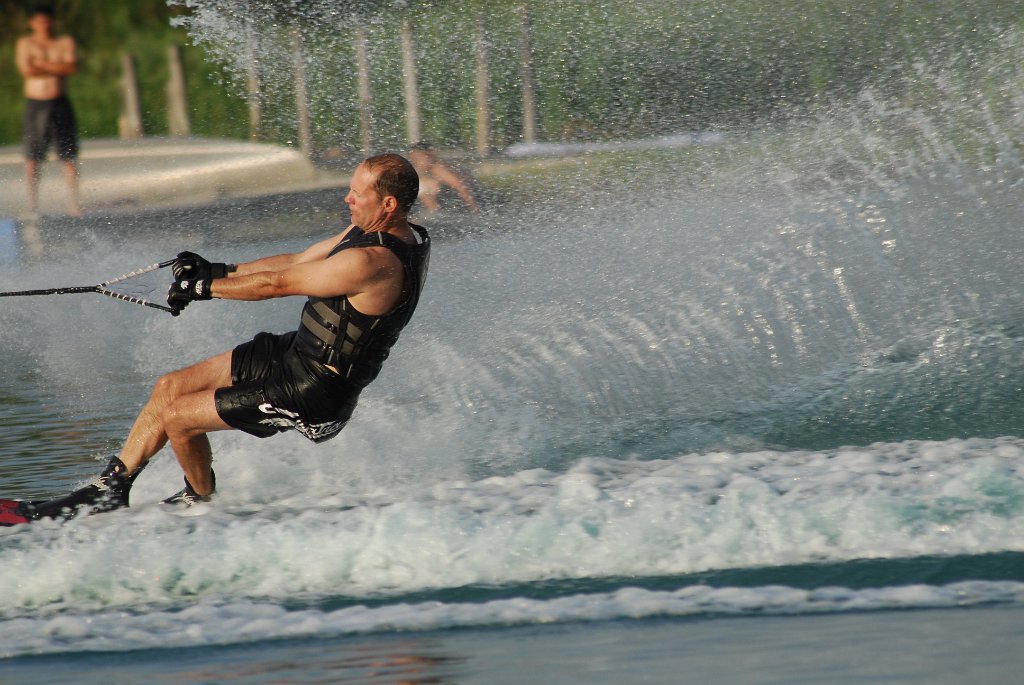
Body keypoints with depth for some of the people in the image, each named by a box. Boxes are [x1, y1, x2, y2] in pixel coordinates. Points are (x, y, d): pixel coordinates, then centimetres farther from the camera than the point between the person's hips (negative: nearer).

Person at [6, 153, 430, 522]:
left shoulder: (372, 263, -31)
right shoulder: (389, 233, 2)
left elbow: (278, 283, -21)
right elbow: (299, 263, 13)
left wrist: (204, 288, -9)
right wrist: (219, 271, 13)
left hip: (312, 392, -10)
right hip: (297, 351, 10)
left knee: (177, 417, -5)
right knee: (170, 388, 11)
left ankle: (203, 499, 23)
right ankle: (111, 487, 24)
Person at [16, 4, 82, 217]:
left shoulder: (65, 42, 10)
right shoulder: (25, 43, 5)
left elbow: (72, 67, -6)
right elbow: (27, 70, -11)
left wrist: (43, 65, -8)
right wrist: (56, 67, -5)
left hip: (60, 104, 1)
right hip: (35, 104, -1)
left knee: (69, 155, -4)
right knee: (32, 157, -5)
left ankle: (74, 203, -2)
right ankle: (33, 204, 0)